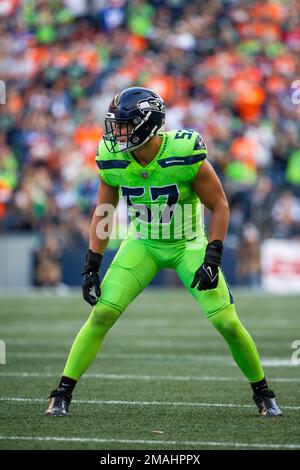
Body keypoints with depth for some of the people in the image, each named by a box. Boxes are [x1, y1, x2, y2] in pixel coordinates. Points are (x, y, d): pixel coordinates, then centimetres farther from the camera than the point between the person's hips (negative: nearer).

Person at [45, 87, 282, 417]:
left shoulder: (185, 155, -27)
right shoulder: (114, 161, -16)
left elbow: (220, 207, -15)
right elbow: (102, 213, 1)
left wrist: (212, 260, -20)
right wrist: (91, 267, -5)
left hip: (188, 245, -2)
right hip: (143, 244, 2)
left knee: (227, 322, -9)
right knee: (102, 313, -13)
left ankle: (262, 393, 14)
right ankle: (62, 394, -4)